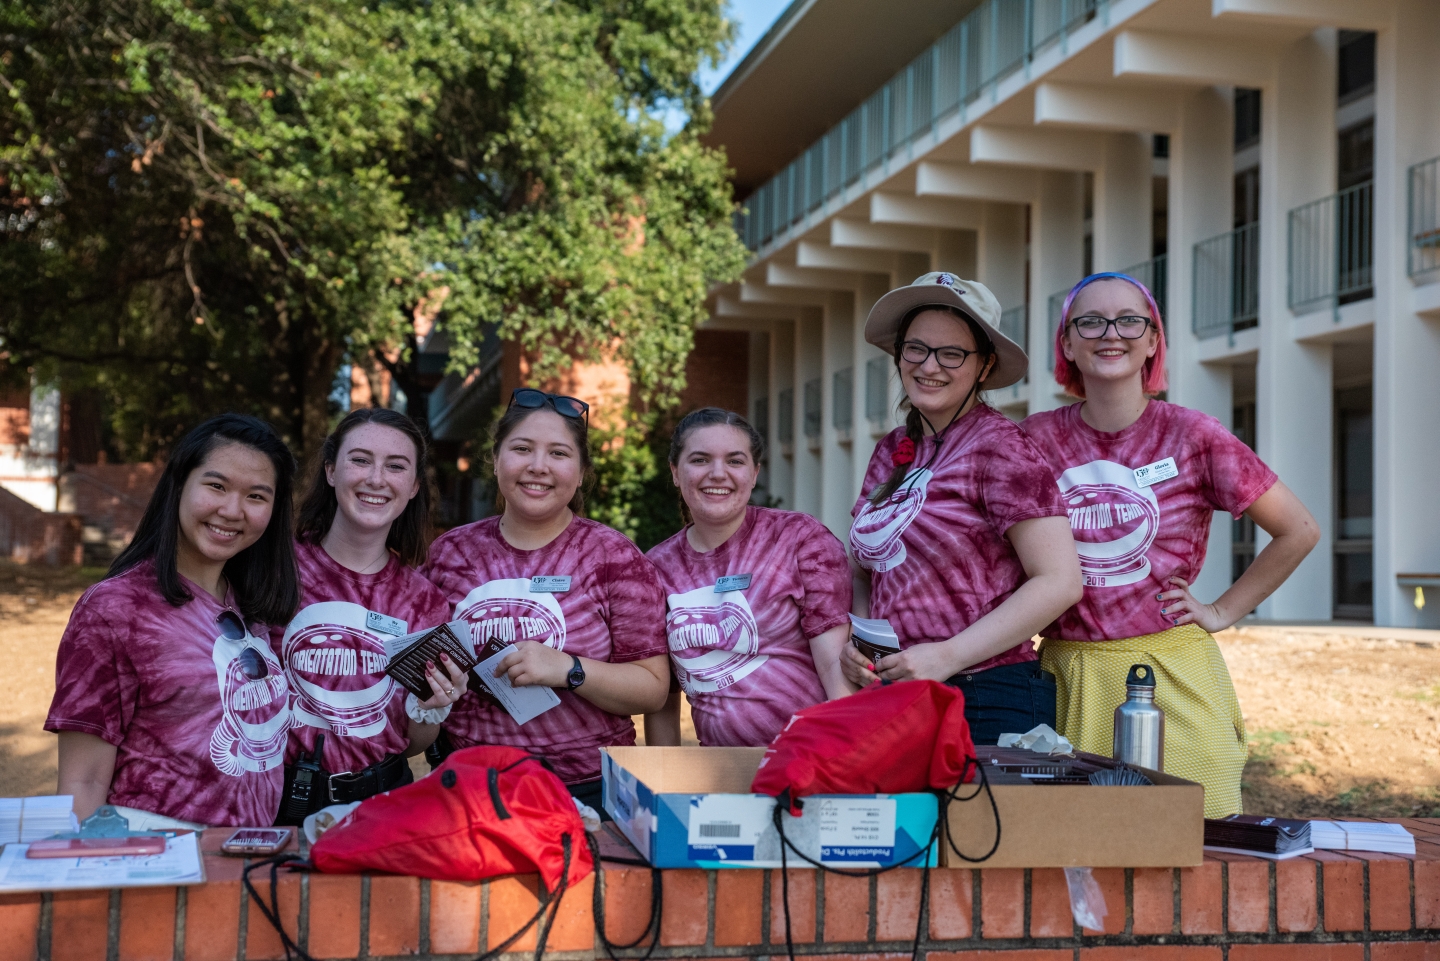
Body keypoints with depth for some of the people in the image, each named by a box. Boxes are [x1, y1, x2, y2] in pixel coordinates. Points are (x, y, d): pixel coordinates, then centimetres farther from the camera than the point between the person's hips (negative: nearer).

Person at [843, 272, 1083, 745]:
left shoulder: (999, 446, -10)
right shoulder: (890, 451, 10)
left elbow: (1060, 582, -15)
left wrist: (947, 656, -17)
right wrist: (855, 642, 0)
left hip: (989, 707, -6)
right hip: (893, 702, 6)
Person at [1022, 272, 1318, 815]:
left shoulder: (1193, 437, -2)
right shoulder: (1038, 439, 3)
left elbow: (1299, 531, 5)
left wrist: (1222, 613, 3)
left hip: (1172, 674, -1)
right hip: (1067, 674, 2)